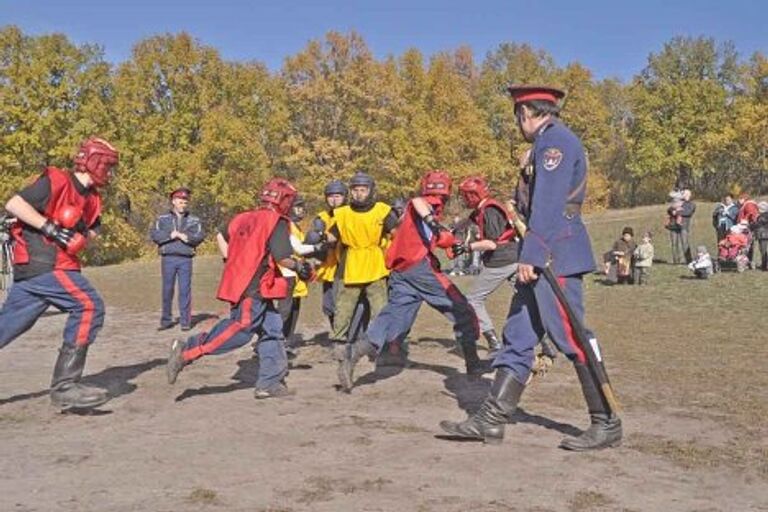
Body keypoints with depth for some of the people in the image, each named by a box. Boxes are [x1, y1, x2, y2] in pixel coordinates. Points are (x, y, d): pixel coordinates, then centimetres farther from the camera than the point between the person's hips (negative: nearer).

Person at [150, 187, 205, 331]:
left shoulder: (194, 220, 12)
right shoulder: (163, 219, 12)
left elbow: (200, 236, -3)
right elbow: (154, 235, -1)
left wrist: (185, 236, -13)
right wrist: (171, 235, -10)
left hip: (185, 259, 0)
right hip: (168, 258, 0)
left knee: (185, 290, -3)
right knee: (167, 290, 3)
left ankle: (185, 321, 2)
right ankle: (166, 320, 13)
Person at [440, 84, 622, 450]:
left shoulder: (555, 141, -11)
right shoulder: (548, 143, 20)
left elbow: (548, 205, -20)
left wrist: (530, 257, -22)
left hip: (555, 258, -10)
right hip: (544, 259, 10)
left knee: (573, 339, -4)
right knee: (517, 336, 8)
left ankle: (606, 424, 9)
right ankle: (491, 420, 13)